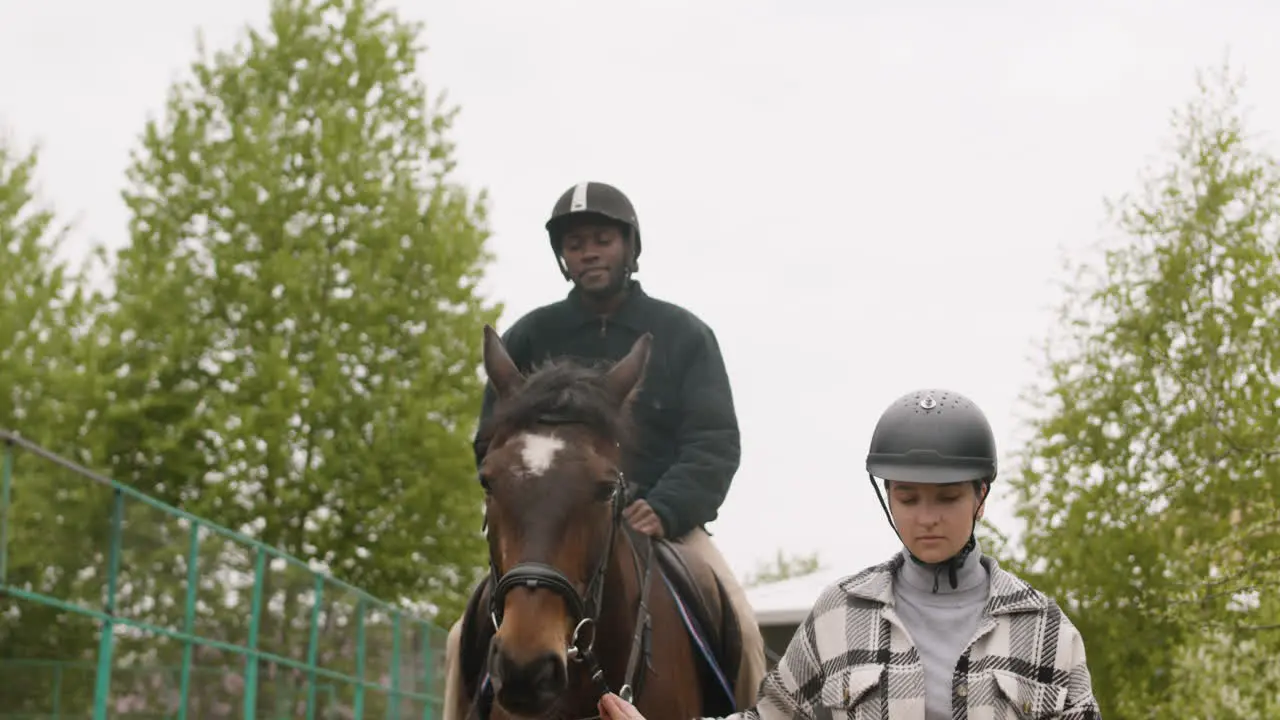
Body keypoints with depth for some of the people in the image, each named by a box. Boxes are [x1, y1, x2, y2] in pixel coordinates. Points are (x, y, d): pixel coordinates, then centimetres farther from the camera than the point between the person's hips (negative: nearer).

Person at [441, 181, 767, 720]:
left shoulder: (684, 334, 6)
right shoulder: (529, 337, 9)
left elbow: (716, 442, -2)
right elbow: (491, 443, 7)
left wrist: (666, 509, -21)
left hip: (664, 521, -1)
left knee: (740, 629, -24)